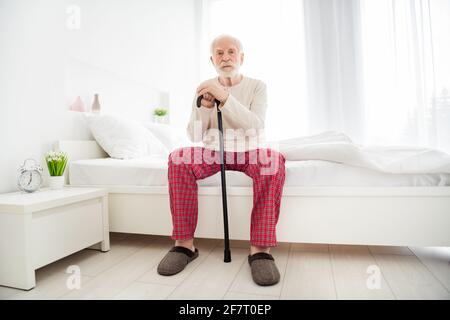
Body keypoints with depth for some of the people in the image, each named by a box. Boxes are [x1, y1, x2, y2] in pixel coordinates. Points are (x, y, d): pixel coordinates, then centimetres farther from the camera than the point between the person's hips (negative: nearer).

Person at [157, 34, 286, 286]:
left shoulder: (257, 86, 2)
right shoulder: (205, 89, 7)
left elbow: (256, 127, -16)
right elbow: (195, 137, 0)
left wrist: (225, 97, -27)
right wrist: (204, 106, -17)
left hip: (250, 152, -1)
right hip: (214, 152, 2)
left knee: (273, 160, -35)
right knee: (179, 159, -27)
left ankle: (261, 249, -30)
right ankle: (185, 243, -20)